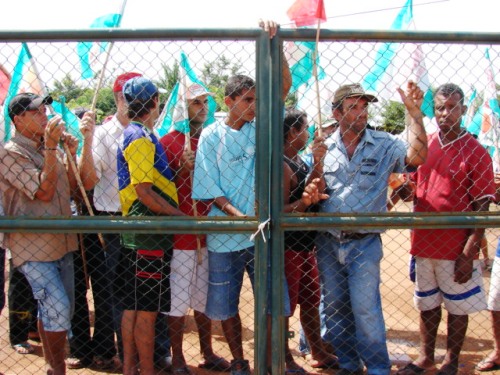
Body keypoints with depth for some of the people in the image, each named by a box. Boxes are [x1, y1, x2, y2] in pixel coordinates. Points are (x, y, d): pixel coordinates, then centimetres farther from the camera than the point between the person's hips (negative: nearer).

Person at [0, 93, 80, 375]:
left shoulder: (51, 148, 12)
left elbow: (69, 190, 11)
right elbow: (44, 191, -19)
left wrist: (71, 155, -1)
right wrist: (51, 148, -20)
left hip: (61, 243, 8)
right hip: (32, 247, -7)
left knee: (55, 309, 15)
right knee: (58, 307, -14)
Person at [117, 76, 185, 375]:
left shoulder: (136, 135, 16)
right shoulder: (141, 138, -15)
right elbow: (144, 193, -21)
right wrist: (183, 216, -16)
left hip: (137, 234, 10)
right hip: (148, 236, -10)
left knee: (134, 307, 15)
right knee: (147, 310, 0)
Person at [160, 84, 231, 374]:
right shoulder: (168, 142, -6)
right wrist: (182, 169, -20)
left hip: (209, 234, 5)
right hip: (180, 235, -5)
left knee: (205, 298, 15)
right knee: (177, 301, 2)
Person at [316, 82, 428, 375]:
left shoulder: (383, 145, -3)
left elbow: (416, 156, -22)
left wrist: (414, 112, -26)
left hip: (365, 243, -3)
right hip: (328, 242, 4)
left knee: (365, 308, -5)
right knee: (334, 307, 12)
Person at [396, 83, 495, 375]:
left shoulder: (475, 152, -9)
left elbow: (482, 208, -11)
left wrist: (469, 253, -16)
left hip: (456, 249, -4)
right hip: (424, 242, 5)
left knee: (458, 308, 9)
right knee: (427, 304, 17)